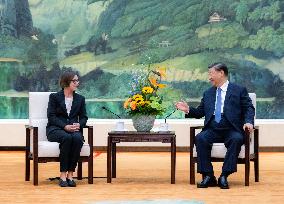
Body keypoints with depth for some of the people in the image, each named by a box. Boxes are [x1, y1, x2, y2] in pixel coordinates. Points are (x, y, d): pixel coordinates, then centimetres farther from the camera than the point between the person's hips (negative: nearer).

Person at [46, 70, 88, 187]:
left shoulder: (80, 99, 18)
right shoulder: (54, 97, 7)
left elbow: (84, 117, 14)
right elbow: (51, 116, -3)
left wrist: (79, 124, -10)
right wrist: (65, 126, -18)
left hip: (74, 129, 3)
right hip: (55, 129, -3)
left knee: (77, 138, -34)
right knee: (67, 137, -37)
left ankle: (70, 173, -29)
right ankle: (63, 174, -32)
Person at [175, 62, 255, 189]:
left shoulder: (239, 91, 11)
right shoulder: (208, 93, 24)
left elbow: (249, 108, 3)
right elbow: (200, 112, 23)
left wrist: (248, 122, -16)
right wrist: (188, 110, 4)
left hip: (231, 130, -3)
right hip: (212, 130, 3)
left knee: (236, 139, -36)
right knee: (200, 138, -28)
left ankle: (224, 176, -32)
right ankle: (208, 176, -25)